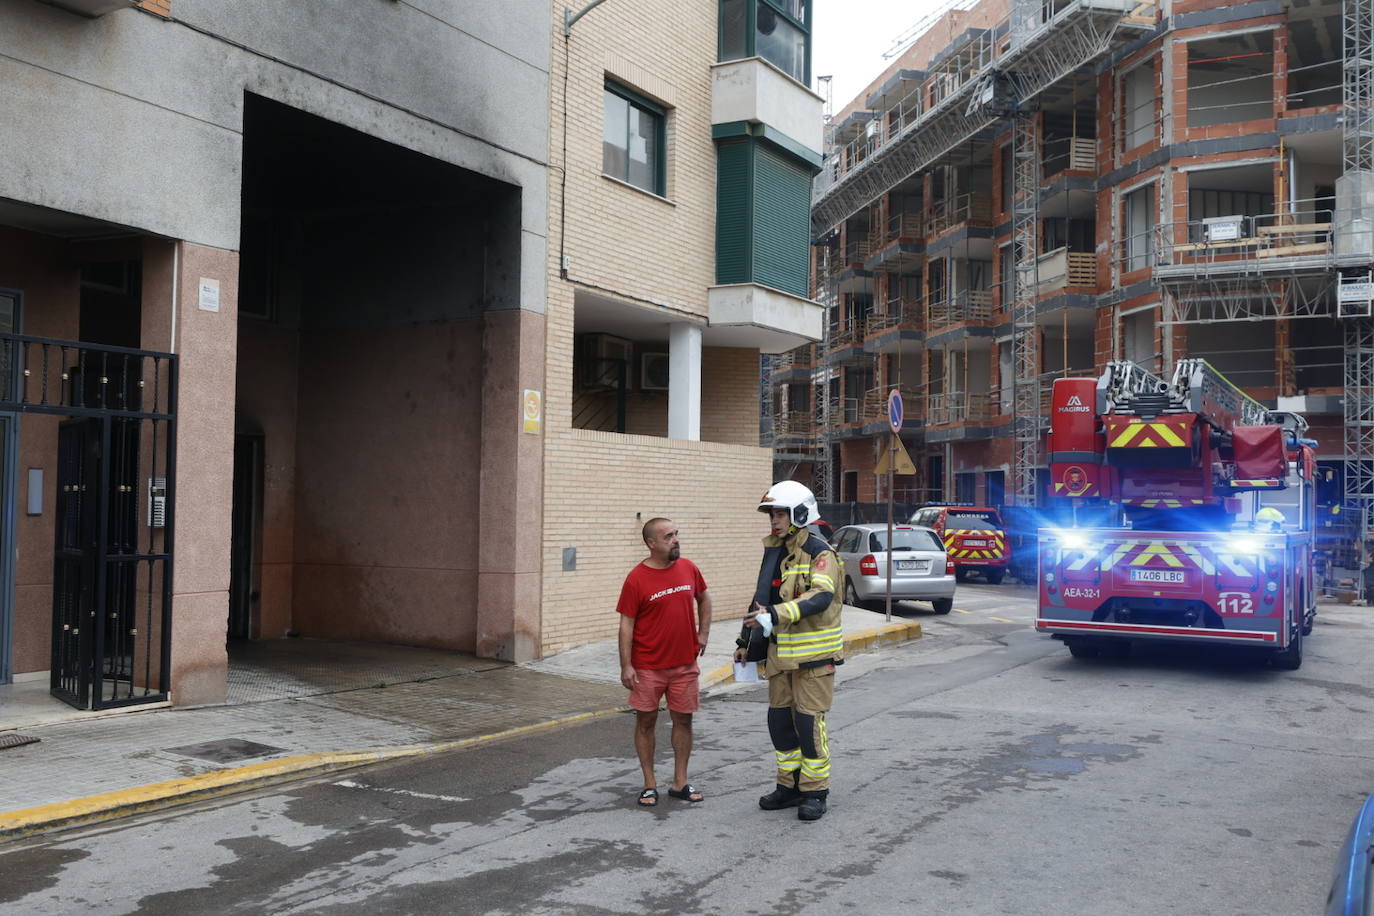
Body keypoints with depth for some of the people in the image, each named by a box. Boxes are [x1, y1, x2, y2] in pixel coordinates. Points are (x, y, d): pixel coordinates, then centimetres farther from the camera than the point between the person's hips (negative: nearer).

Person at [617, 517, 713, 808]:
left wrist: (703, 632, 8)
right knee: (646, 721, 5)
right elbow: (627, 623, -10)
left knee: (683, 719, 9)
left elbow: (703, 598, 19)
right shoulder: (636, 579, -12)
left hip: (685, 663, 4)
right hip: (648, 667, -4)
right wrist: (626, 666, -13)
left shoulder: (688, 568, 1)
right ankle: (650, 784, 17)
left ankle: (680, 783, 20)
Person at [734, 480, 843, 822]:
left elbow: (820, 597, -29)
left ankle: (815, 791, 11)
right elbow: (762, 598, 20)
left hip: (813, 653, -8)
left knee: (809, 722, -3)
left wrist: (776, 615, -38)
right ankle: (790, 786, 24)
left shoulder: (819, 554, -13)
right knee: (780, 720, 11)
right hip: (780, 651, 8)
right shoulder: (774, 552, 12)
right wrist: (746, 640, 18)